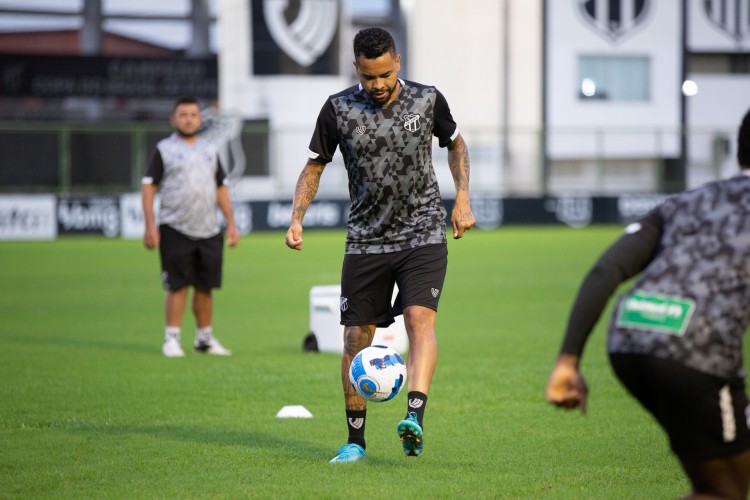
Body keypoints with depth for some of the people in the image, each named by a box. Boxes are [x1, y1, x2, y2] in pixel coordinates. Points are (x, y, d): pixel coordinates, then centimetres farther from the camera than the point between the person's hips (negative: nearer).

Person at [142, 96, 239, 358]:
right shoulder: (164, 149, 3)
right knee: (178, 287, -6)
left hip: (209, 230, 4)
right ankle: (172, 339, 0)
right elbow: (148, 186, -2)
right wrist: (150, 225, -11)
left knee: (205, 287, 7)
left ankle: (204, 338, 17)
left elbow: (221, 187, 19)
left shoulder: (209, 150, 17)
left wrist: (231, 224, 13)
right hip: (175, 229, -4)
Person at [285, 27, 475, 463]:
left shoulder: (427, 100, -2)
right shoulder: (338, 109, -4)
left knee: (420, 319, -22)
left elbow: (456, 144, 16)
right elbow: (314, 167, 7)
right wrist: (297, 219, -5)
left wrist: (462, 198, 5)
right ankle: (355, 440, 15)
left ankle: (415, 419, -34)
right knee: (357, 337, 3)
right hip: (366, 240, 1)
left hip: (424, 234, -1)